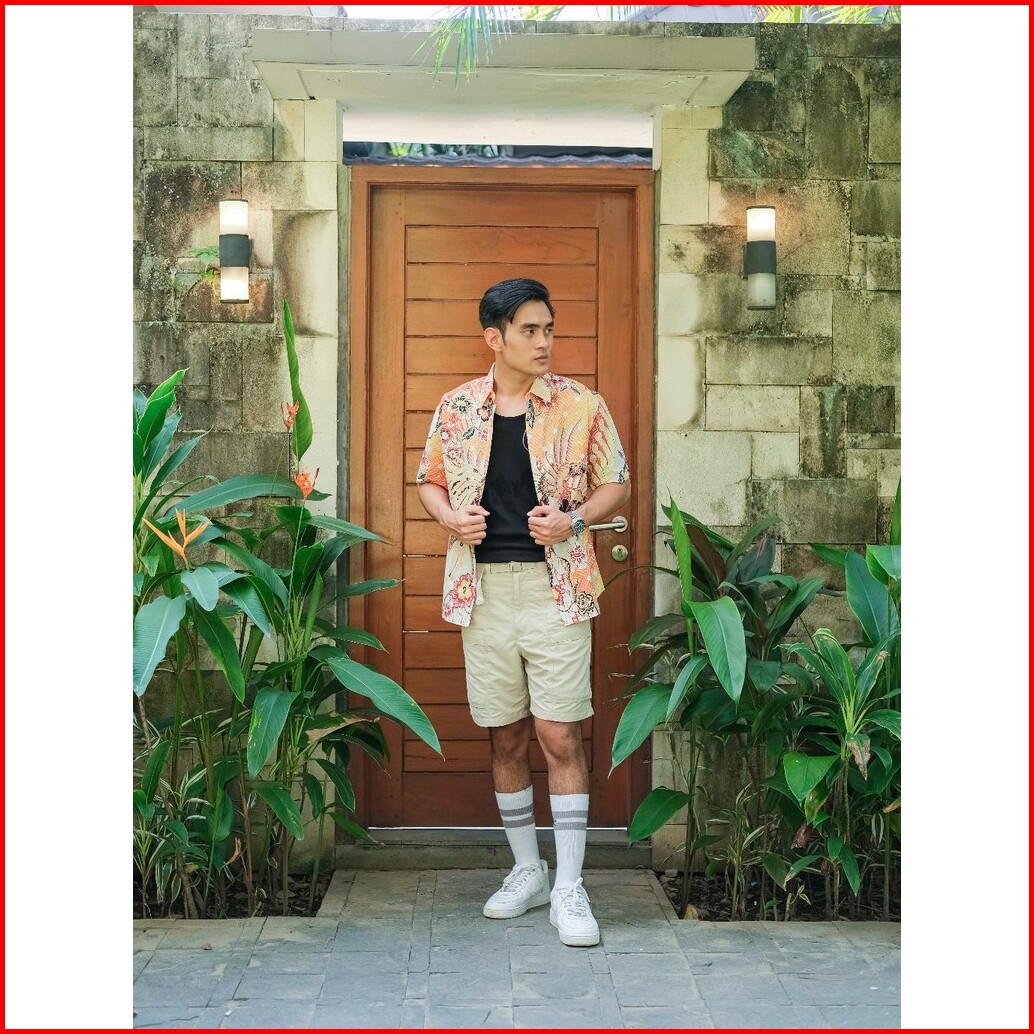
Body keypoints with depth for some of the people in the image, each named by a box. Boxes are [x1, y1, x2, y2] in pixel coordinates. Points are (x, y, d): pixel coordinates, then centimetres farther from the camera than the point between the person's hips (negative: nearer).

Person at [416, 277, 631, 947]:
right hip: (484, 590, 3)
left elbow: (617, 485, 6)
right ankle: (527, 870, 25)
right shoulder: (457, 408, 7)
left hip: (556, 588, -3)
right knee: (506, 737, 10)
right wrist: (449, 516, -4)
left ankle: (569, 887, 4)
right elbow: (430, 479, 18)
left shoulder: (582, 406, 0)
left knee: (561, 736, -5)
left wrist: (574, 521, -12)